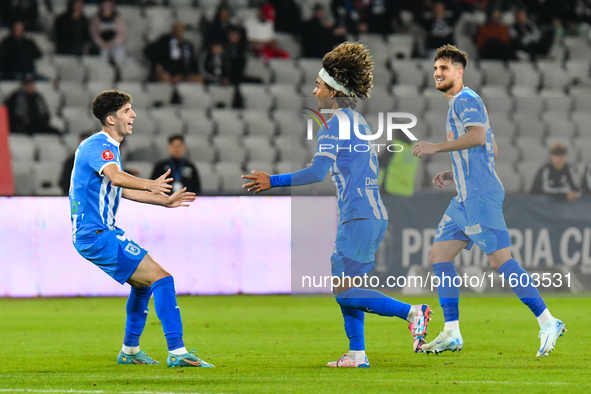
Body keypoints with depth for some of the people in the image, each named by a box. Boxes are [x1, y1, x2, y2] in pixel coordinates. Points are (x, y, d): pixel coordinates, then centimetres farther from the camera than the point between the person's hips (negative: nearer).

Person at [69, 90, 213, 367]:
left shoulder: (106, 146, 18)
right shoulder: (99, 145, -14)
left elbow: (120, 189, 30)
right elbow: (115, 177, -35)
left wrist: (165, 201, 28)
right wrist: (149, 185, -47)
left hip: (100, 232, 11)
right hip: (96, 234, -11)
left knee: (144, 281, 25)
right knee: (161, 277, -16)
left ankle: (129, 351, 31)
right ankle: (176, 352, -20)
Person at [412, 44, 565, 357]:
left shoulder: (466, 100, -6)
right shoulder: (458, 104, 24)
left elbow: (478, 136, -25)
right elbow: (491, 149, 29)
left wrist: (436, 147, -20)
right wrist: (454, 176, 24)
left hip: (480, 195, -10)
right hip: (466, 197, 10)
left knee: (500, 261, -13)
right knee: (439, 256, 6)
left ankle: (548, 323, -10)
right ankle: (451, 333, 6)